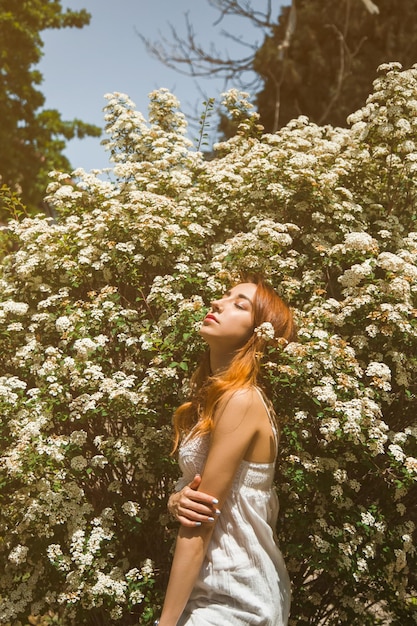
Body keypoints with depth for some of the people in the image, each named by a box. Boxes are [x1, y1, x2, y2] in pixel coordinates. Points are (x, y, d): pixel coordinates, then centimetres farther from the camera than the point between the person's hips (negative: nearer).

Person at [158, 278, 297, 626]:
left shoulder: (240, 399, -21)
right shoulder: (215, 394, 7)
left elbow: (199, 525, -21)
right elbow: (199, 504, 9)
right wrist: (177, 500, -13)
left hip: (233, 596, -8)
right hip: (217, 583, 8)